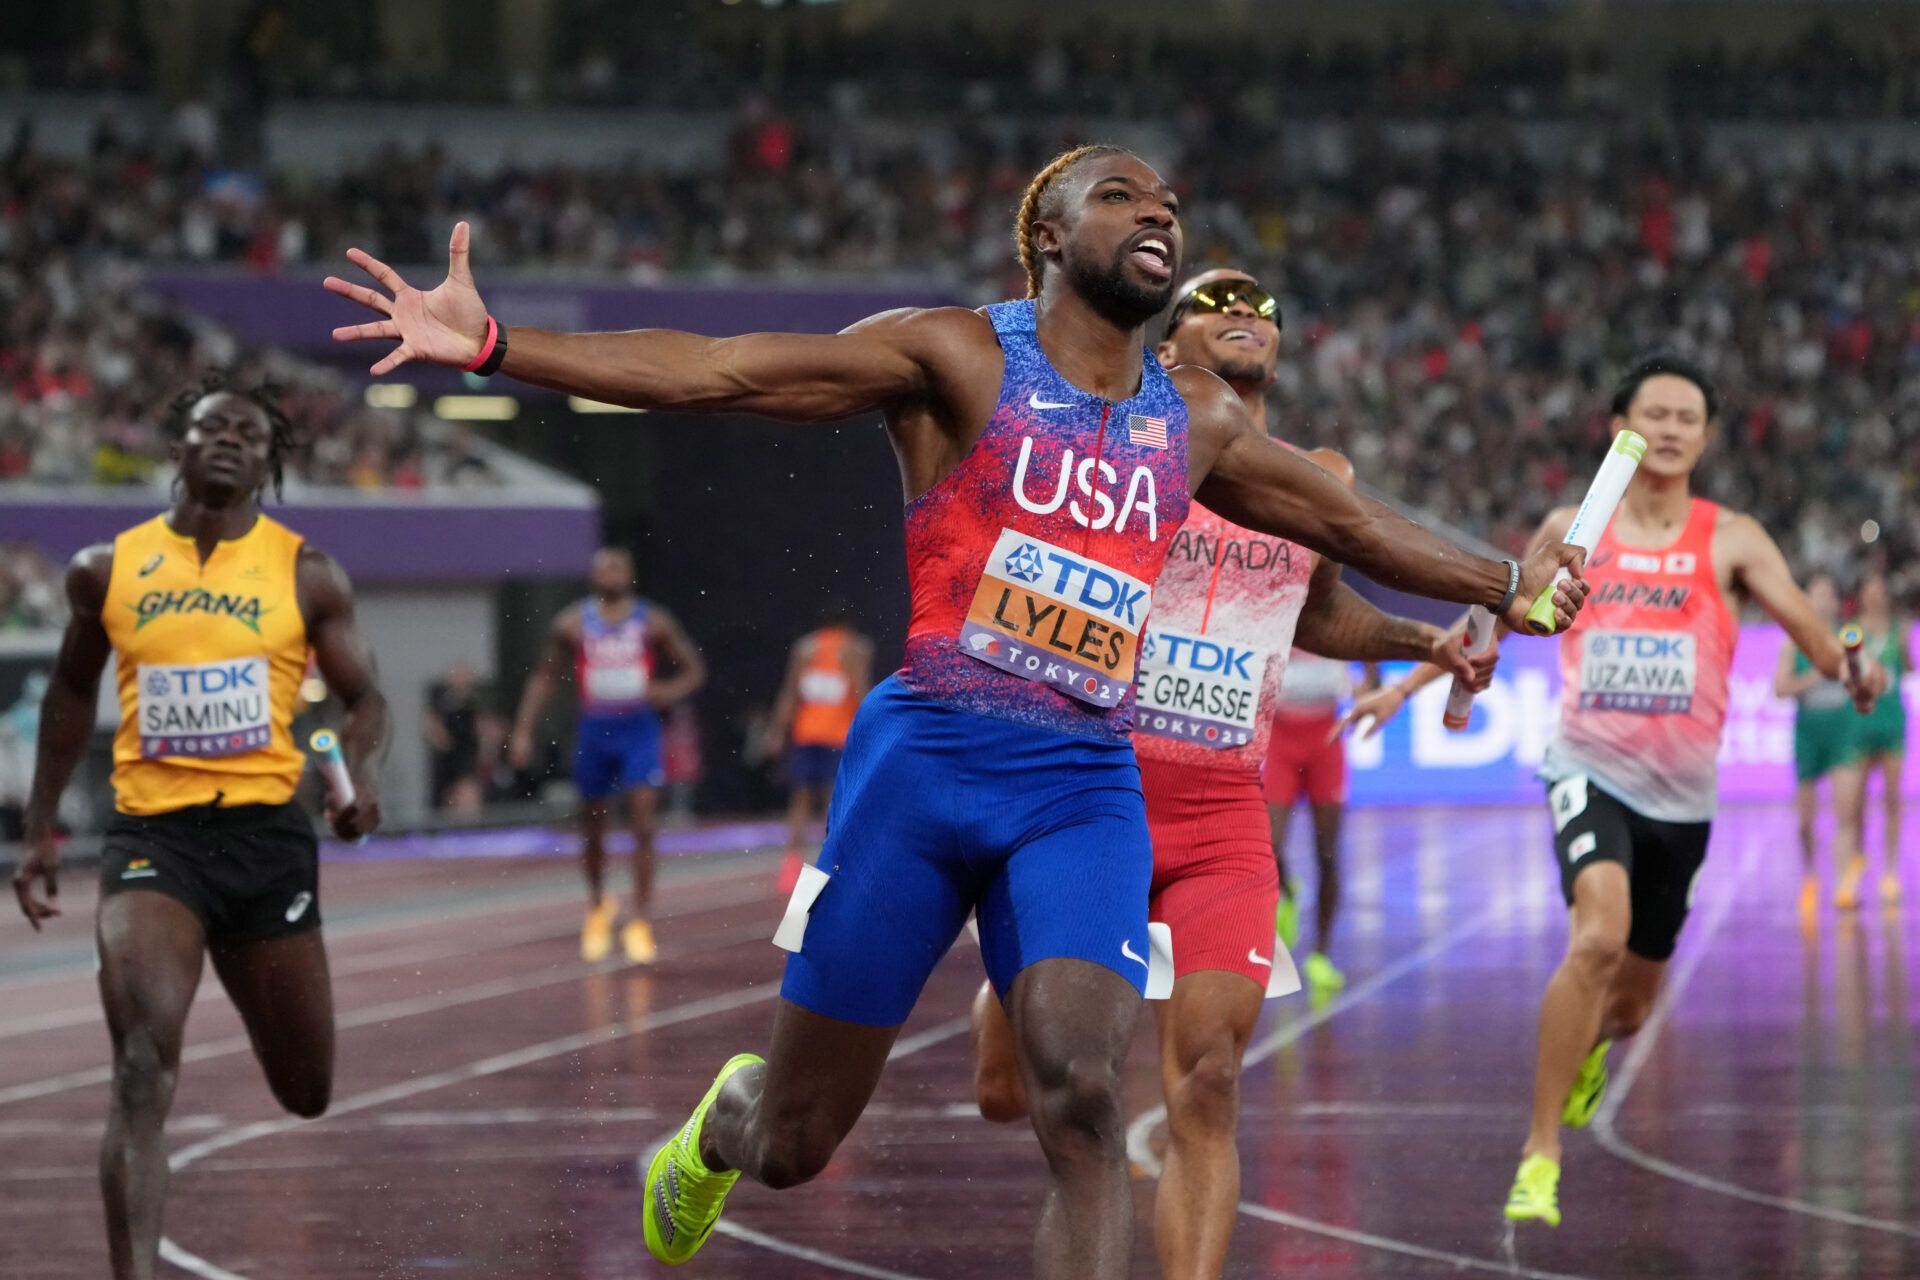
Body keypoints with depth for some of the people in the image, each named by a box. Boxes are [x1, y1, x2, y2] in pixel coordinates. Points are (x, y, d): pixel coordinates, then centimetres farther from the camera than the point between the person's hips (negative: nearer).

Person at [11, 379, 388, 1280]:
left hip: (266, 832, 1)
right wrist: (41, 829, 18)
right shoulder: (108, 570, 7)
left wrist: (360, 768, -15)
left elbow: (362, 697, 8)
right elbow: (71, 695, 21)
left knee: (305, 1092, 13)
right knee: (144, 1065, -22)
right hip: (152, 833, -1)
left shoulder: (306, 576, 4)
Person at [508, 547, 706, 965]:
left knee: (644, 824, -13)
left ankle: (641, 923, -10)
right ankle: (598, 906, 36)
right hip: (593, 730, 1)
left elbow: (694, 668, 7)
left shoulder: (653, 622, 0)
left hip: (639, 730, -1)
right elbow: (544, 678, 8)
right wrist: (522, 731, 1)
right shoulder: (573, 624, 2)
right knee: (592, 827, 11)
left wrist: (671, 690, -14)